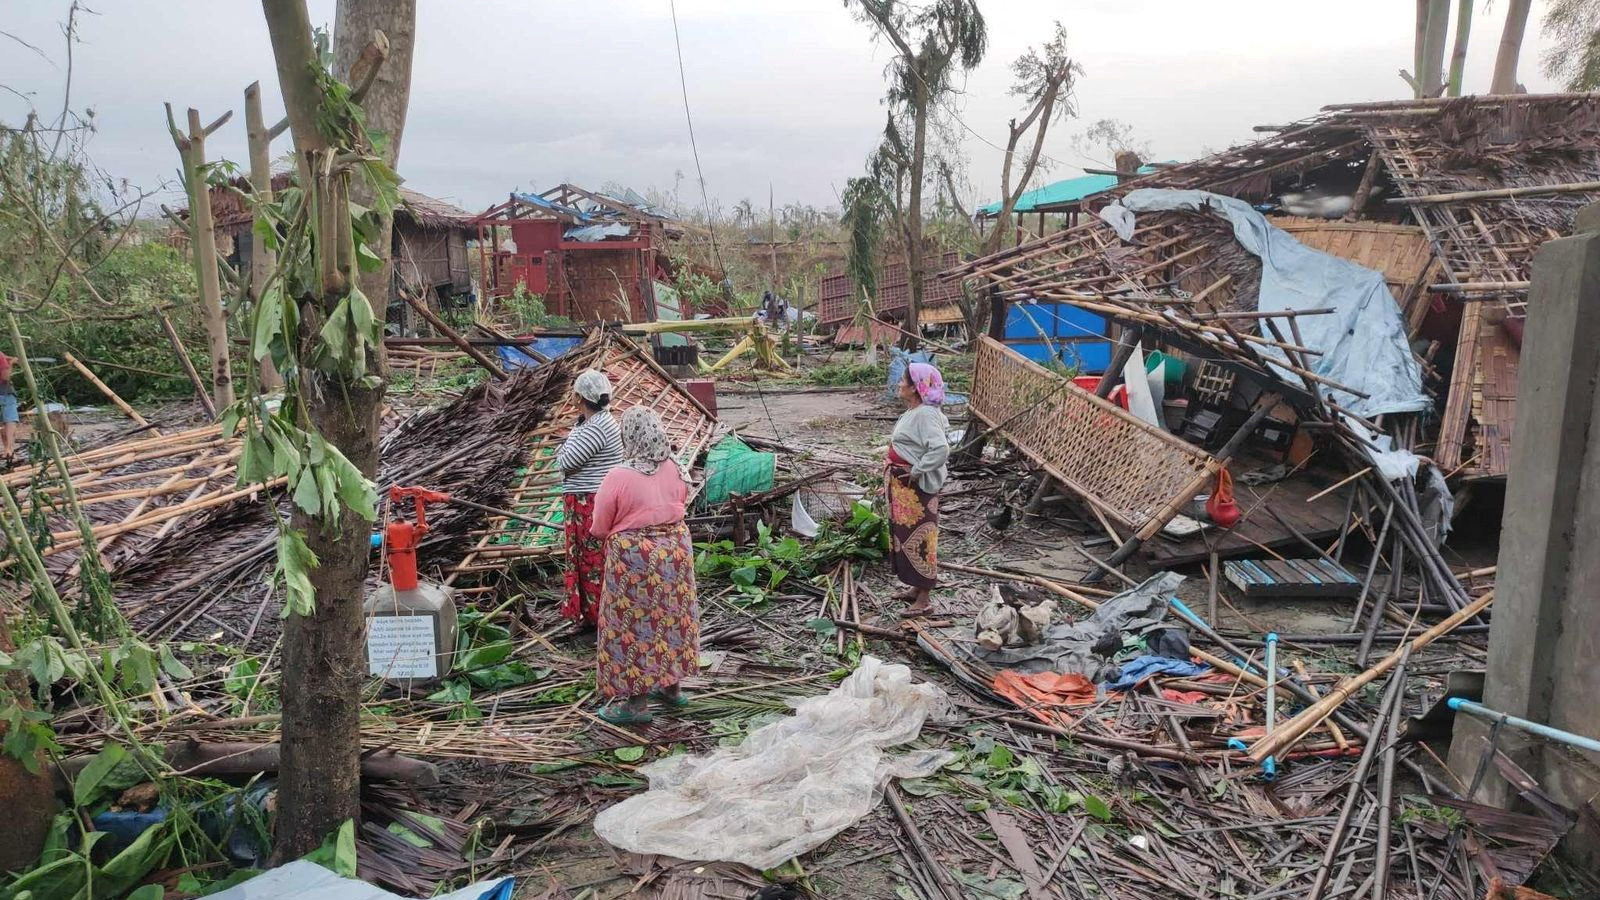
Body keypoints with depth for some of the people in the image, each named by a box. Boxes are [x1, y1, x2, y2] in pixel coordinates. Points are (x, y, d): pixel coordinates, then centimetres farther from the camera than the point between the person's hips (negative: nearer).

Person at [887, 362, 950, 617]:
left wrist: (916, 471, -25)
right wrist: (892, 479, 16)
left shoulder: (925, 414, -22)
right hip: (903, 485, 10)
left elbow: (940, 449, -32)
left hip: (917, 486, -10)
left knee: (918, 538, -2)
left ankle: (924, 600, 7)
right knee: (905, 535, 18)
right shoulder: (914, 412, 10)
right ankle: (917, 588, 32)